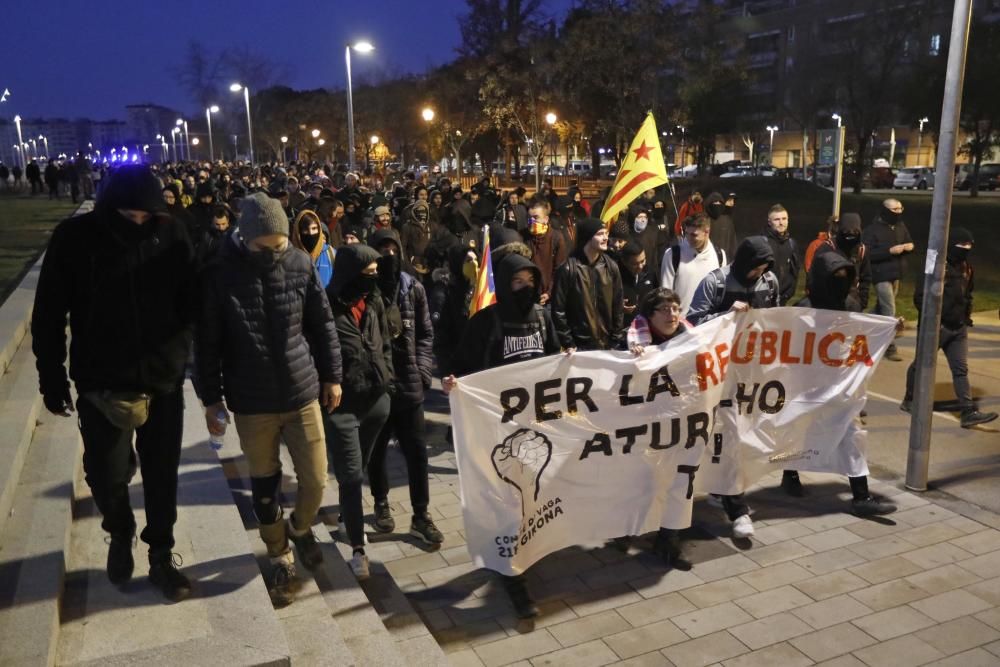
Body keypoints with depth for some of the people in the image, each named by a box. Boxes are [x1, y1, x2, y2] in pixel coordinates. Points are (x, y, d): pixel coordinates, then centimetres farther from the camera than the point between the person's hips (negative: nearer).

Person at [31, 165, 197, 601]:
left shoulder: (171, 234, -5)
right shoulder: (74, 238, -7)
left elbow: (191, 304, 1)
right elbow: (48, 316, -1)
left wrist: (179, 357, -10)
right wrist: (52, 379, 0)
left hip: (163, 383, 1)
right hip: (101, 387, 0)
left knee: (162, 478, 10)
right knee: (106, 477, 8)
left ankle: (161, 558, 31)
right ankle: (120, 536, 40)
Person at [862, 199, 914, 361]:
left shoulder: (900, 226, 8)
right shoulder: (873, 229, -13)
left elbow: (909, 243, 20)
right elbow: (868, 253, -20)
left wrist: (909, 247, -5)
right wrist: (890, 251, -25)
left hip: (895, 273, 8)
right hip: (881, 275, -8)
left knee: (881, 307, 19)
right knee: (889, 311, -10)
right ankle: (890, 348, -4)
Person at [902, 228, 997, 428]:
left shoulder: (966, 267, 11)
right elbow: (920, 296, -17)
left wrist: (967, 315, 14)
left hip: (958, 328, 7)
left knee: (961, 369, 1)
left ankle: (969, 412, -3)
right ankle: (909, 400, 26)